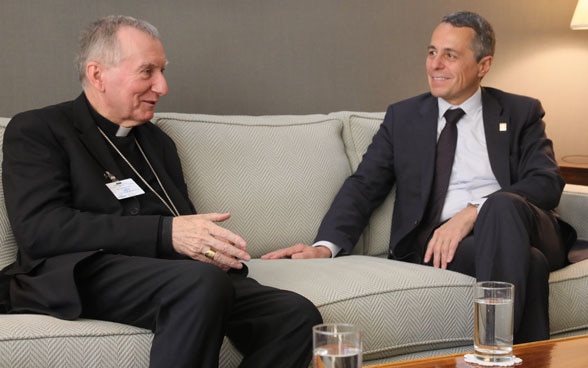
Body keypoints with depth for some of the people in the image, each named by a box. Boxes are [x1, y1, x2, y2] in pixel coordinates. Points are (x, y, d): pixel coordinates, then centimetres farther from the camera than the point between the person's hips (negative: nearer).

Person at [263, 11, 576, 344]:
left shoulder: (521, 113, 15)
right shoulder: (402, 118, 18)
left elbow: (548, 182, -1)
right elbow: (364, 186, 9)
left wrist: (472, 213, -18)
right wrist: (325, 246, -11)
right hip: (439, 242, -1)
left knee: (502, 205, -36)